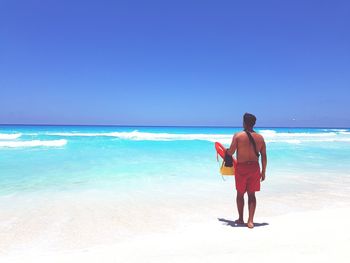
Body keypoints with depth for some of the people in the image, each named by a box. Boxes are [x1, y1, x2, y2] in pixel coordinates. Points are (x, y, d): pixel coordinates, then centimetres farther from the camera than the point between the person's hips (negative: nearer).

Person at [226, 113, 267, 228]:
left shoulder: (238, 136, -9)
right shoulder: (260, 137, 1)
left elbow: (230, 152, -11)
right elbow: (264, 157, 3)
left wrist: (226, 150, 12)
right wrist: (263, 172, 12)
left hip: (241, 167, -2)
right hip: (255, 168, 3)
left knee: (240, 194, 14)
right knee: (252, 194, 11)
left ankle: (241, 219, 25)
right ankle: (250, 221, 7)